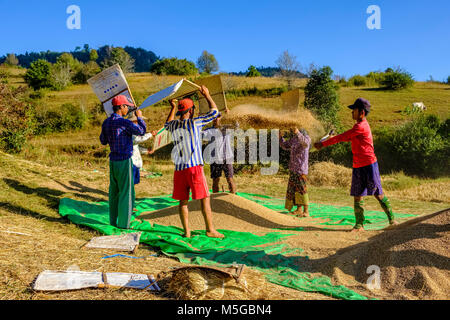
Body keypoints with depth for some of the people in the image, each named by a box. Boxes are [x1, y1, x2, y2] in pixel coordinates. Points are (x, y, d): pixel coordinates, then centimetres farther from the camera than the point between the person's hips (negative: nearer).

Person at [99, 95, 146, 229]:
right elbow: (141, 131, -8)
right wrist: (139, 117, 5)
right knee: (126, 193, 1)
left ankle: (113, 221, 23)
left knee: (114, 192, 14)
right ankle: (123, 223, 6)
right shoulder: (124, 122, -18)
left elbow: (103, 141, 17)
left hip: (112, 161, 8)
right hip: (124, 162, -8)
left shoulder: (106, 122, 6)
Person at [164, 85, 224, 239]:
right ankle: (210, 229, 4)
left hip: (179, 168, 5)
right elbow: (214, 112, 5)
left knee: (182, 200, 9)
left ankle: (186, 231, 11)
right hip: (194, 167, -5)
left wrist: (173, 108, 42)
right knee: (205, 198, 2)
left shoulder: (173, 125, 9)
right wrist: (207, 95, 16)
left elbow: (167, 124, 36)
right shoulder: (194, 122, -6)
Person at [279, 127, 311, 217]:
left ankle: (306, 211, -7)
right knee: (293, 189, 9)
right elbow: (284, 146, 27)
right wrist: (280, 136, 13)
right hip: (293, 169, 8)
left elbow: (305, 143, -33)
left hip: (301, 169, -8)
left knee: (301, 188, -11)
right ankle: (299, 209, 17)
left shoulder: (306, 137, -8)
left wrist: (298, 133, -46)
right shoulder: (294, 139, 15)